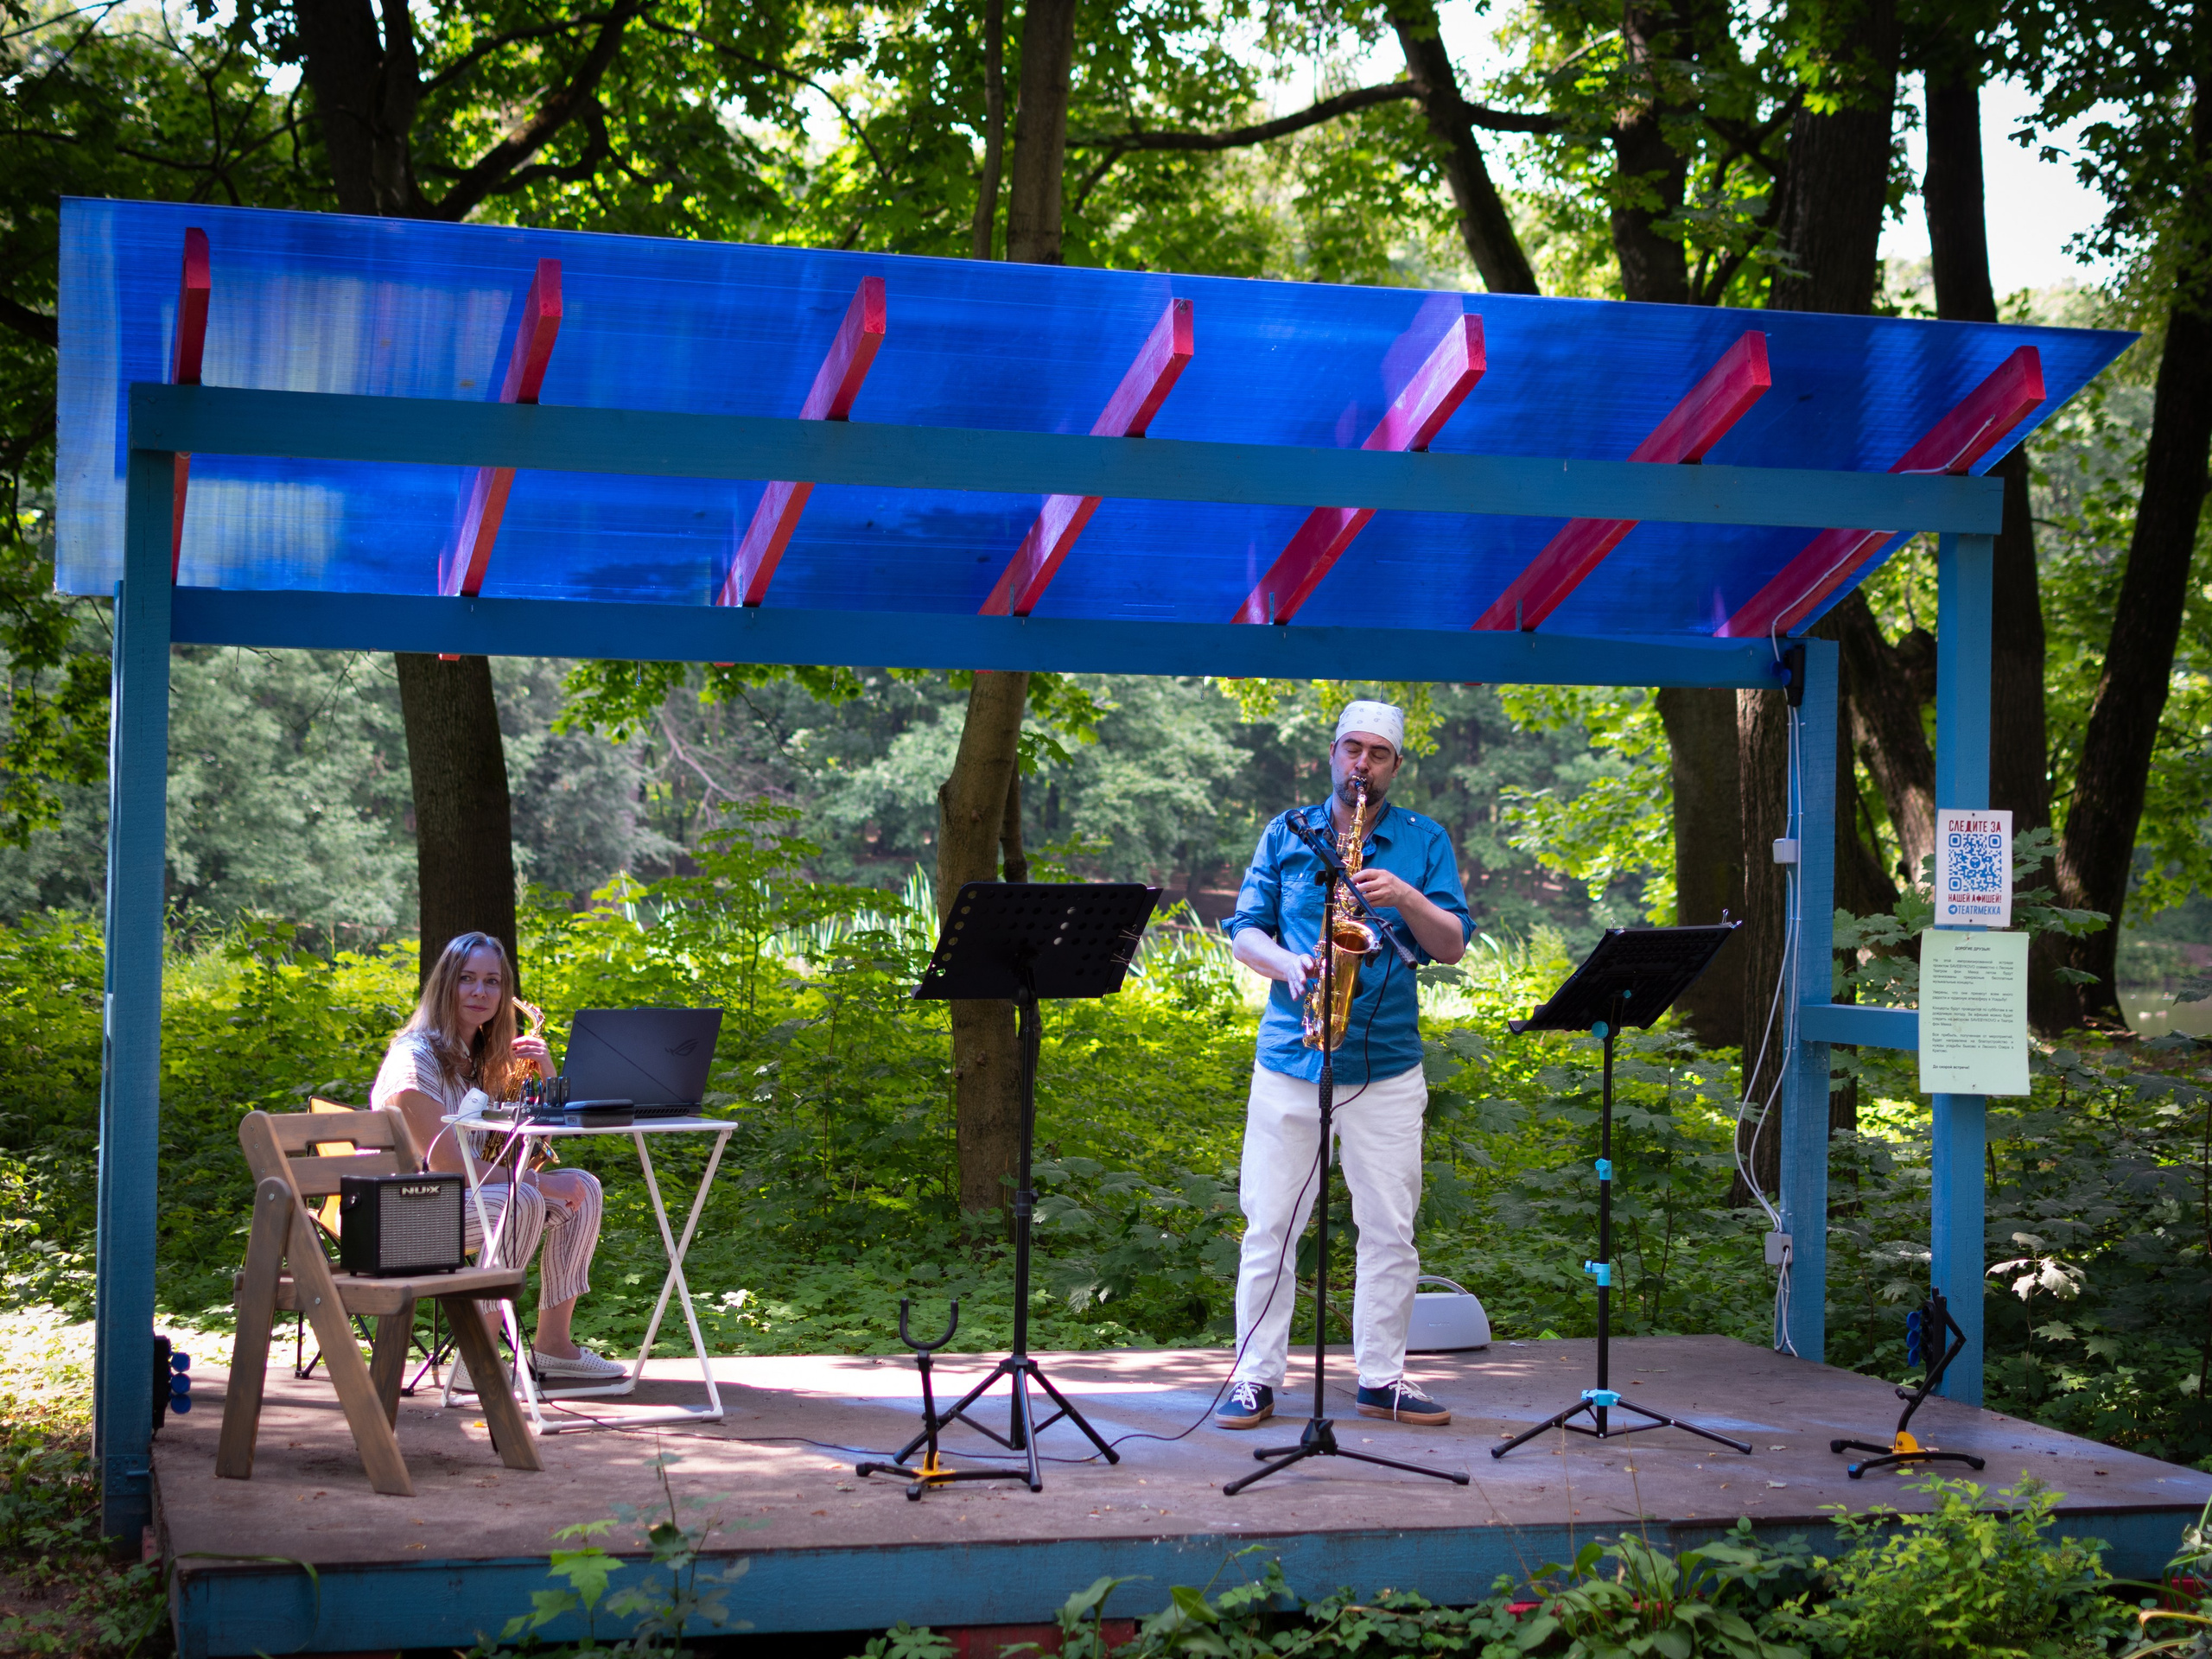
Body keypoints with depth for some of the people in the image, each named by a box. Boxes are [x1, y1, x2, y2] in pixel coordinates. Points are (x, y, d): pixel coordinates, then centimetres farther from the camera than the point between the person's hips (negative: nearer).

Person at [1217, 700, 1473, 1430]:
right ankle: (1255, 1376, 6)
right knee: (1268, 1224, 0)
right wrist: (1287, 965, -13)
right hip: (1290, 1058, 0)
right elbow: (1245, 931, 7)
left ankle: (1383, 1379, 12)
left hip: (1386, 1062, 0)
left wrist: (1406, 898, -16)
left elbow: (1453, 946, 1)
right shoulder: (1286, 835, 9)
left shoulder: (1424, 842, 7)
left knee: (1390, 1230, 2)